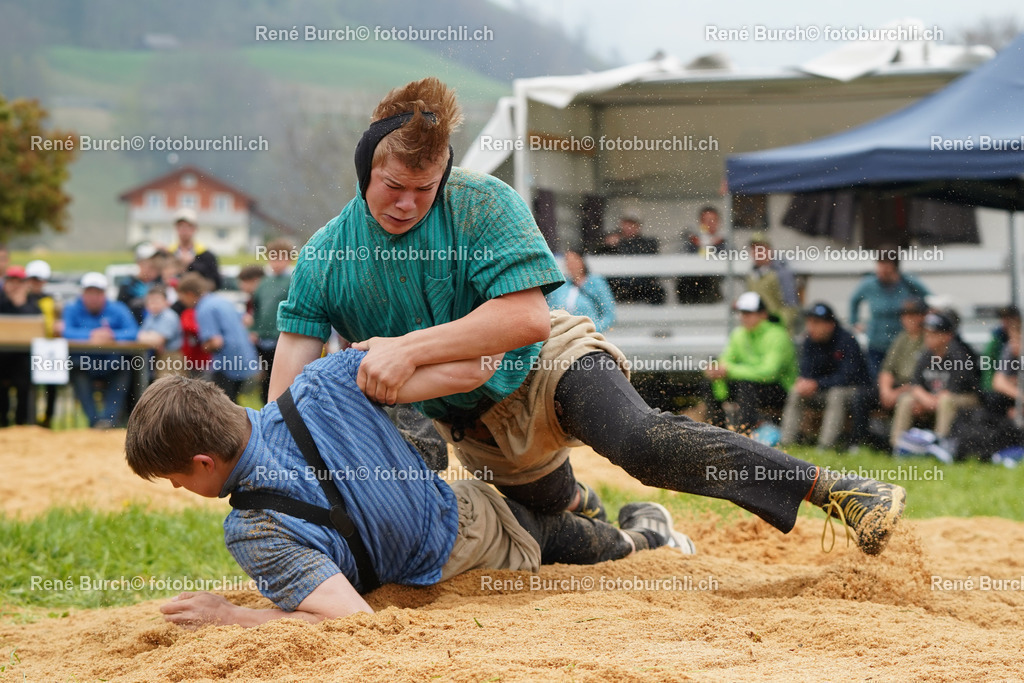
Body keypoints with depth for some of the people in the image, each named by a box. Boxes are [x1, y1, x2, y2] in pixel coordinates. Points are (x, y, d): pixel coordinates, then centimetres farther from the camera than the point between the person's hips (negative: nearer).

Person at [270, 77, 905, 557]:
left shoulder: (483, 204, -19)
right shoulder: (325, 255, -9)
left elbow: (527, 318, -29)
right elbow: (292, 372, -14)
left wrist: (411, 348, -37)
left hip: (545, 365, -5)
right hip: (479, 426, 5)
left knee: (643, 440, -34)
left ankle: (830, 487, -33)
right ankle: (576, 504, 53)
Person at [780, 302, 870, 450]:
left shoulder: (847, 341, -19)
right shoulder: (809, 341, 0)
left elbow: (848, 376, -24)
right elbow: (806, 371, 0)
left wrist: (816, 384, -32)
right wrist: (804, 382, -26)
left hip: (853, 388, -6)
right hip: (823, 389, 6)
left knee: (836, 394, -37)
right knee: (795, 392, -17)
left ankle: (826, 445, -40)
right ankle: (786, 442, -20)